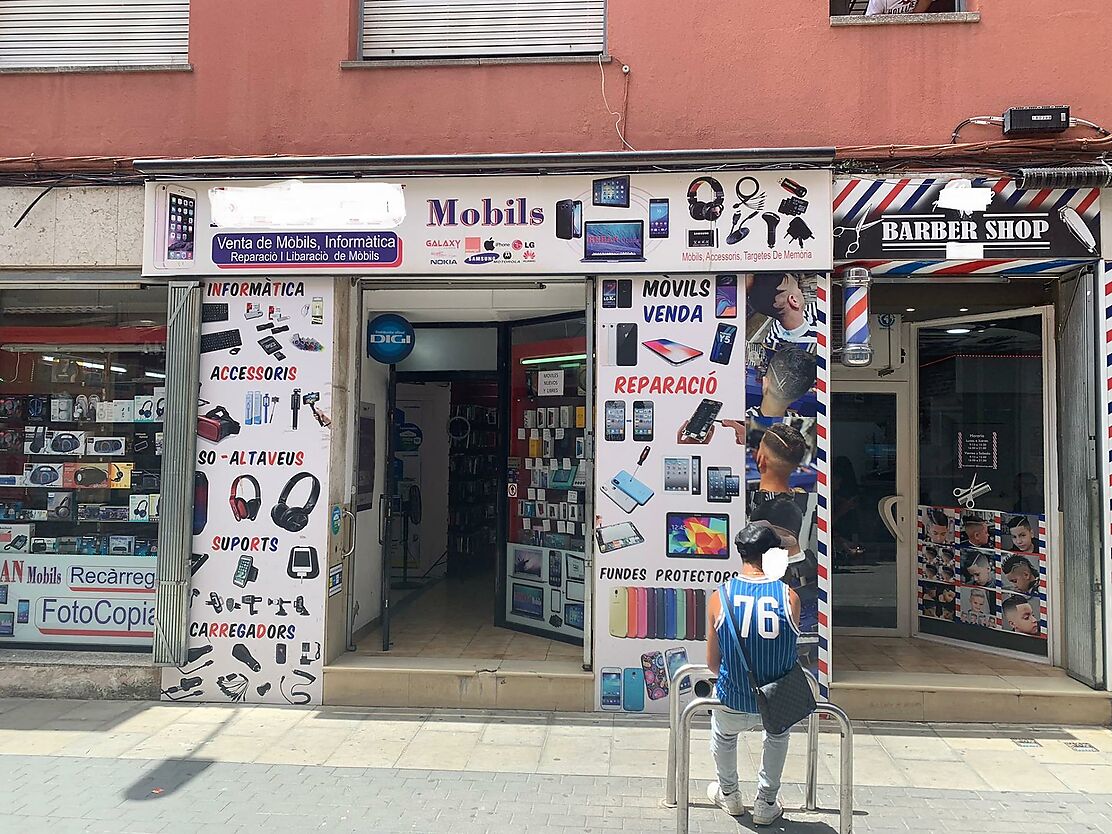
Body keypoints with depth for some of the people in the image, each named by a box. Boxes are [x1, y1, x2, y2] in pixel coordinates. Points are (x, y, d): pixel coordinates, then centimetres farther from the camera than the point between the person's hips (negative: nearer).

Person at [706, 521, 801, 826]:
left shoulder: (719, 597, -11)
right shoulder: (789, 597, -12)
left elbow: (712, 662, -2)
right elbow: (788, 653, 4)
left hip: (733, 704, 0)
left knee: (723, 735, 37)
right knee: (778, 733, 38)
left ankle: (729, 795, 54)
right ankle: (766, 805, 46)